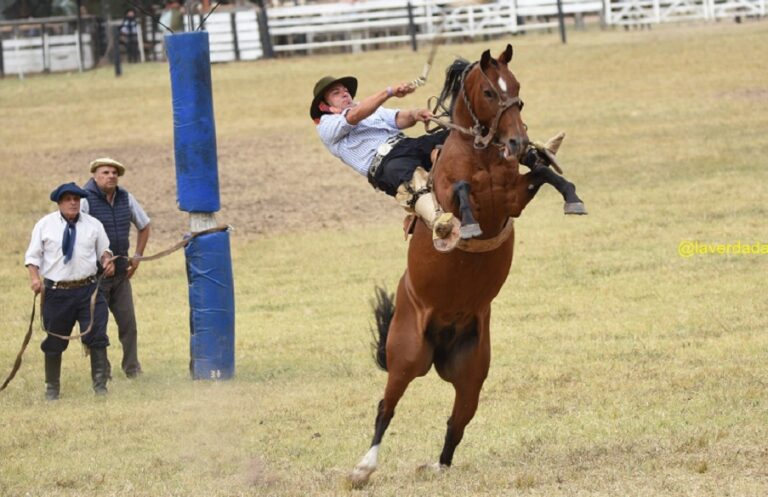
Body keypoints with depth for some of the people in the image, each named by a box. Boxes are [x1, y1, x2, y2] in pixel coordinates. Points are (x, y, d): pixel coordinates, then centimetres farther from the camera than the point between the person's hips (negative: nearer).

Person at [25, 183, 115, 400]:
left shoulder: (93, 225, 7)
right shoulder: (45, 225, 2)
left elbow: (103, 250, 15)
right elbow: (33, 255, 4)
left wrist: (107, 259, -8)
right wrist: (34, 277, -13)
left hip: (87, 290, 1)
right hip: (56, 292, -1)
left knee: (96, 336, -7)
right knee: (54, 342, 8)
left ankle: (100, 383, 2)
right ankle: (52, 387, 22)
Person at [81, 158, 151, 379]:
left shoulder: (125, 198, 5)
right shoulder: (85, 199, -12)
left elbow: (144, 226, 21)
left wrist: (137, 257, 12)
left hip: (121, 273, 5)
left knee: (128, 321, 2)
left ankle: (132, 368, 12)